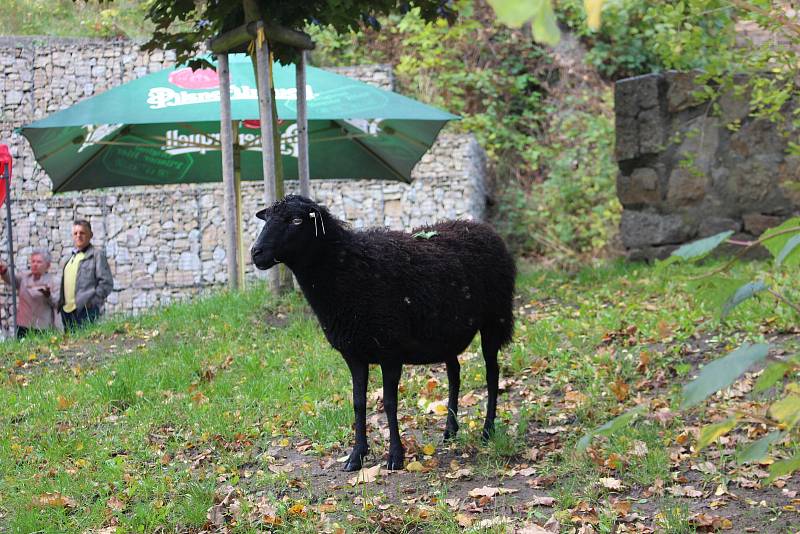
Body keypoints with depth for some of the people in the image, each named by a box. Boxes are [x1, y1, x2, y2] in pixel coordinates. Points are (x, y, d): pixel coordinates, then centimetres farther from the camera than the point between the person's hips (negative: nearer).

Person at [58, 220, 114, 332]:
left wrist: (93, 301, -12)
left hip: (86, 310, -7)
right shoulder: (71, 257, 23)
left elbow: (107, 282, -7)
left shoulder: (97, 255, 0)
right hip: (67, 310, 7)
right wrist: (61, 302, 14)